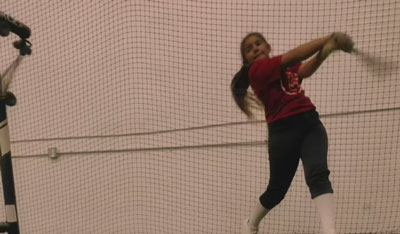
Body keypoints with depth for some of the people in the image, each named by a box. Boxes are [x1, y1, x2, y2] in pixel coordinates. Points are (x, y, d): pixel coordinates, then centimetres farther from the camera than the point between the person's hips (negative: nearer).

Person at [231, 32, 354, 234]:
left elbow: (305, 69, -6)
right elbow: (295, 55, -17)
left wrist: (325, 49, -21)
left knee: (318, 174, -19)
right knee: (277, 189, 9)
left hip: (310, 123, 5)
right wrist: (328, 38, -16)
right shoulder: (257, 70, -4)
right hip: (283, 130, -5)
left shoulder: (287, 65, 18)